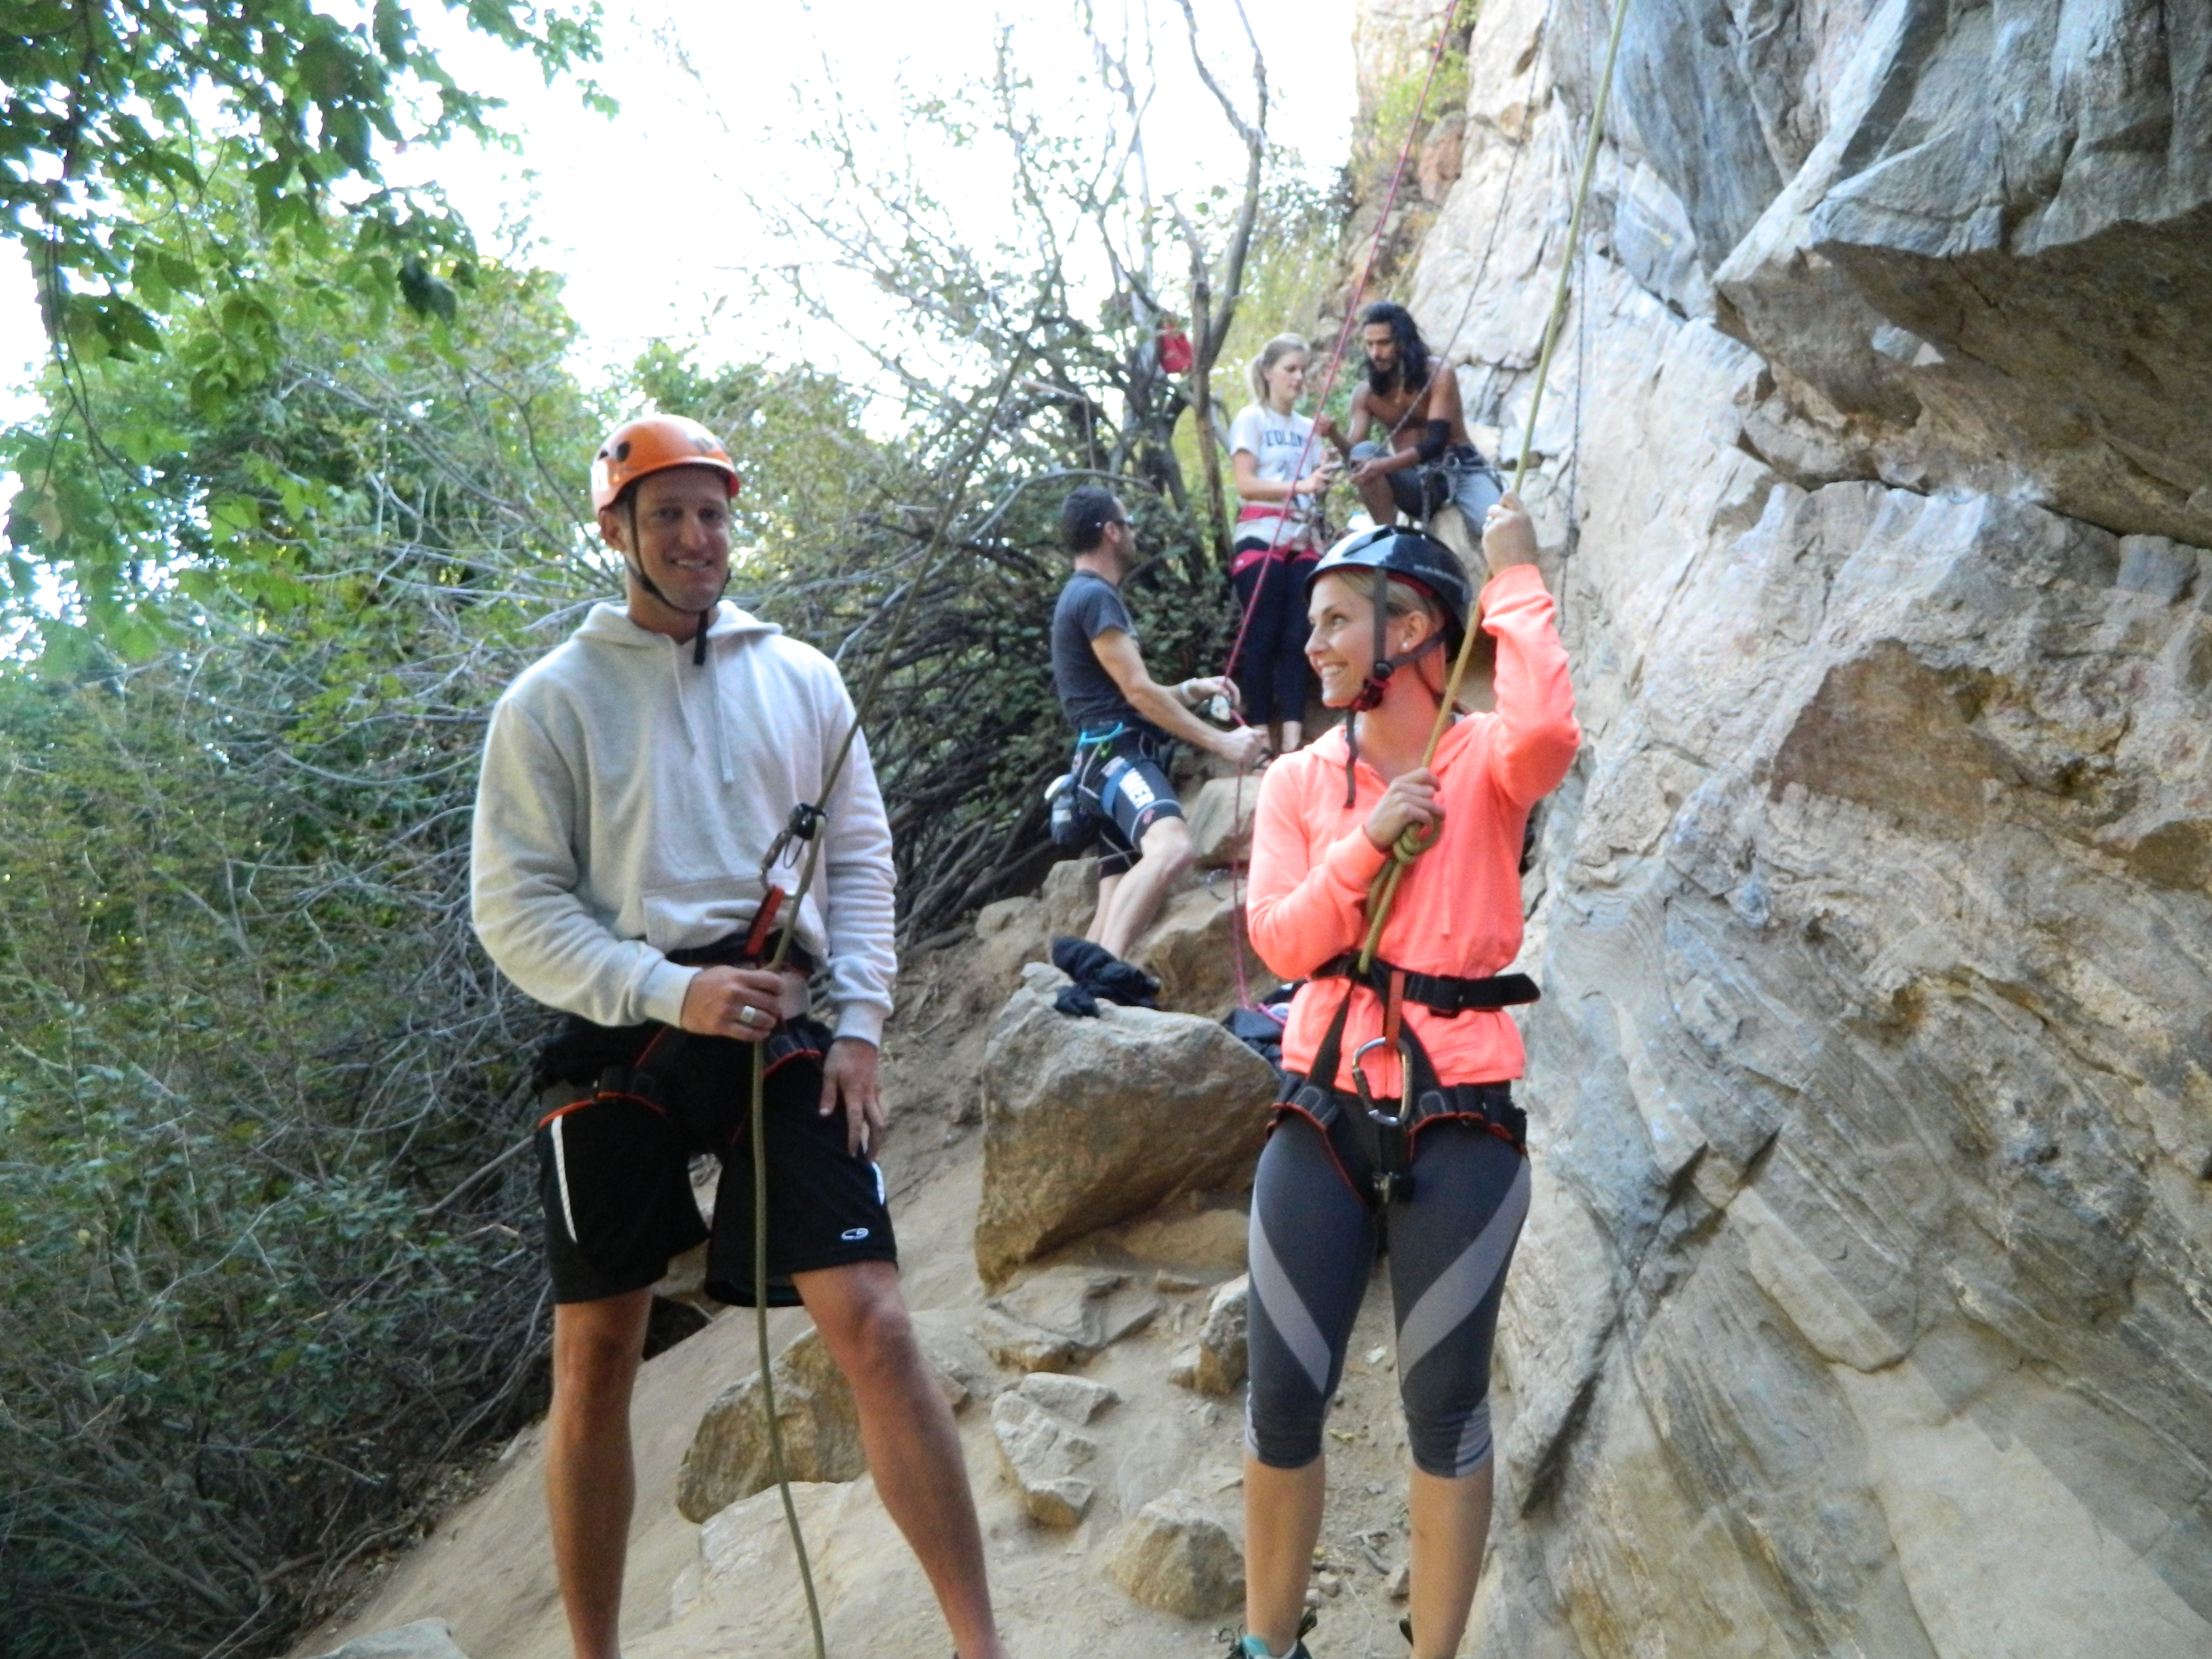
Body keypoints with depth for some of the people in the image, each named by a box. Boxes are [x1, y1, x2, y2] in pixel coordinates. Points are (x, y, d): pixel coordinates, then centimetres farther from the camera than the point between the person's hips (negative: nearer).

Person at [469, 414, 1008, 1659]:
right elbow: (514, 905, -3)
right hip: (619, 1044, -1)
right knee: (597, 1360, 8)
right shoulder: (554, 699, 1)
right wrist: (670, 992, -16)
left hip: (785, 1034, 1)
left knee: (874, 1326, -9)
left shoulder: (801, 678, 10)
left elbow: (861, 858, 11)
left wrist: (858, 1023, 0)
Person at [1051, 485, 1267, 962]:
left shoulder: (1084, 596, 26)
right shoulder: (1095, 595, -7)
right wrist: (1223, 743, -11)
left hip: (1118, 758, 11)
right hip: (1116, 754, -11)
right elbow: (1138, 692, -14)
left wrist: (1194, 689, 19)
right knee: (1172, 848, -36)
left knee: (1118, 911, 6)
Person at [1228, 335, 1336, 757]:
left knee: (1296, 638, -3)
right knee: (1262, 639, -5)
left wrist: (1323, 479, -6)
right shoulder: (1251, 420, 2)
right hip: (1260, 540, -5)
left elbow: (1314, 488, 15)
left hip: (1302, 543, 5)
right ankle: (1262, 738, -3)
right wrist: (1300, 486, -19)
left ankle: (1292, 739, -5)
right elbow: (1245, 484, -9)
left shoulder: (1308, 427, 17)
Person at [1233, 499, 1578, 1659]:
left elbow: (1546, 731, -27)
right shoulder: (1299, 779, 7)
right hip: (1323, 1106, 3)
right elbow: (1281, 941, -2)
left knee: (1444, 1405, 6)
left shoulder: (1485, 762, -2)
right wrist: (1368, 839, -15)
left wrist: (1513, 581, -14)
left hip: (1459, 1114, -3)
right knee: (1284, 1398, 7)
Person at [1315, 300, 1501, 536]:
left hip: (1462, 469, -3)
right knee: (1363, 454, -27)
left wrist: (1384, 465, -38)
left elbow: (1436, 441, -21)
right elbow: (1354, 454, -6)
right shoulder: (1366, 395, 1)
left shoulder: (1439, 374, -10)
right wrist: (1334, 435, -30)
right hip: (1417, 480, 3)